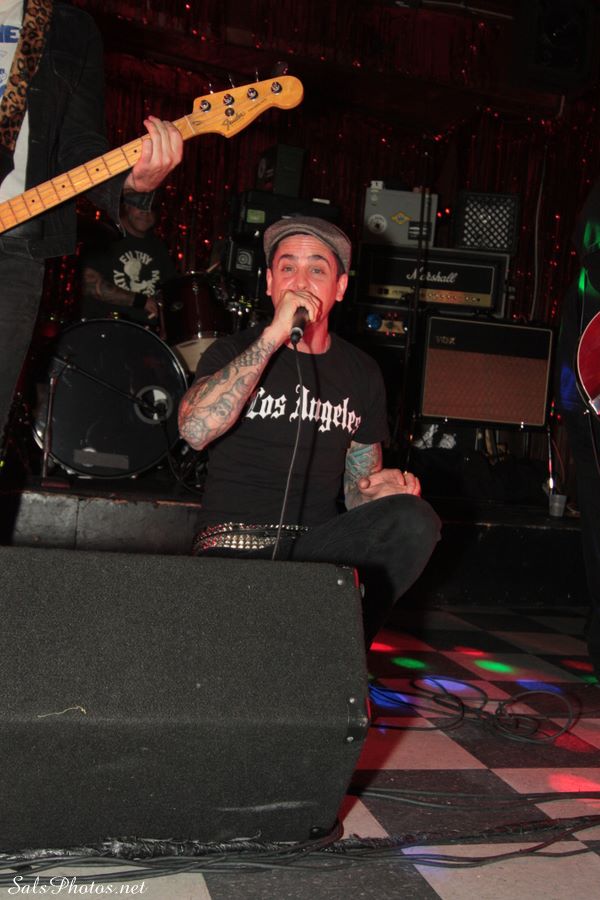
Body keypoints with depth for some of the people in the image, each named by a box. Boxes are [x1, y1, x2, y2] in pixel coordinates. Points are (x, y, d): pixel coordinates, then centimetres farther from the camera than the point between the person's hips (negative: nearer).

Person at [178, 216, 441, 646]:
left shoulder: (361, 372, 12)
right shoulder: (233, 352, 2)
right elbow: (195, 430, -20)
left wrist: (384, 484, -7)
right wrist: (274, 336, -20)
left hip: (317, 544, 4)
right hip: (234, 546, -4)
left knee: (415, 520, -25)